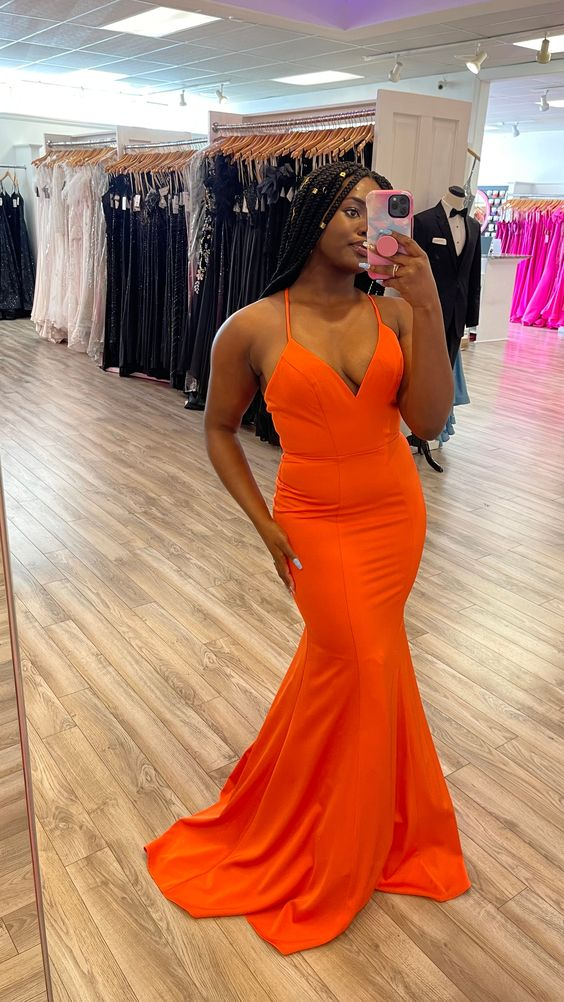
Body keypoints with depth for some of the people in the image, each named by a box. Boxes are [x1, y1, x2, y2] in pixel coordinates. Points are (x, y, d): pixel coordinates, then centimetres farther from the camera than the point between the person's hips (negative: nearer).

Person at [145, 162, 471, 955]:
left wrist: (428, 306, -21)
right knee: (363, 664, 5)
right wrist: (265, 526, -5)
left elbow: (430, 421, -13)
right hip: (317, 526, -3)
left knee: (342, 659, 17)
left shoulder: (392, 313, -4)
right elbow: (219, 429, 1)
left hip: (396, 518, 4)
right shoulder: (253, 329, -11)